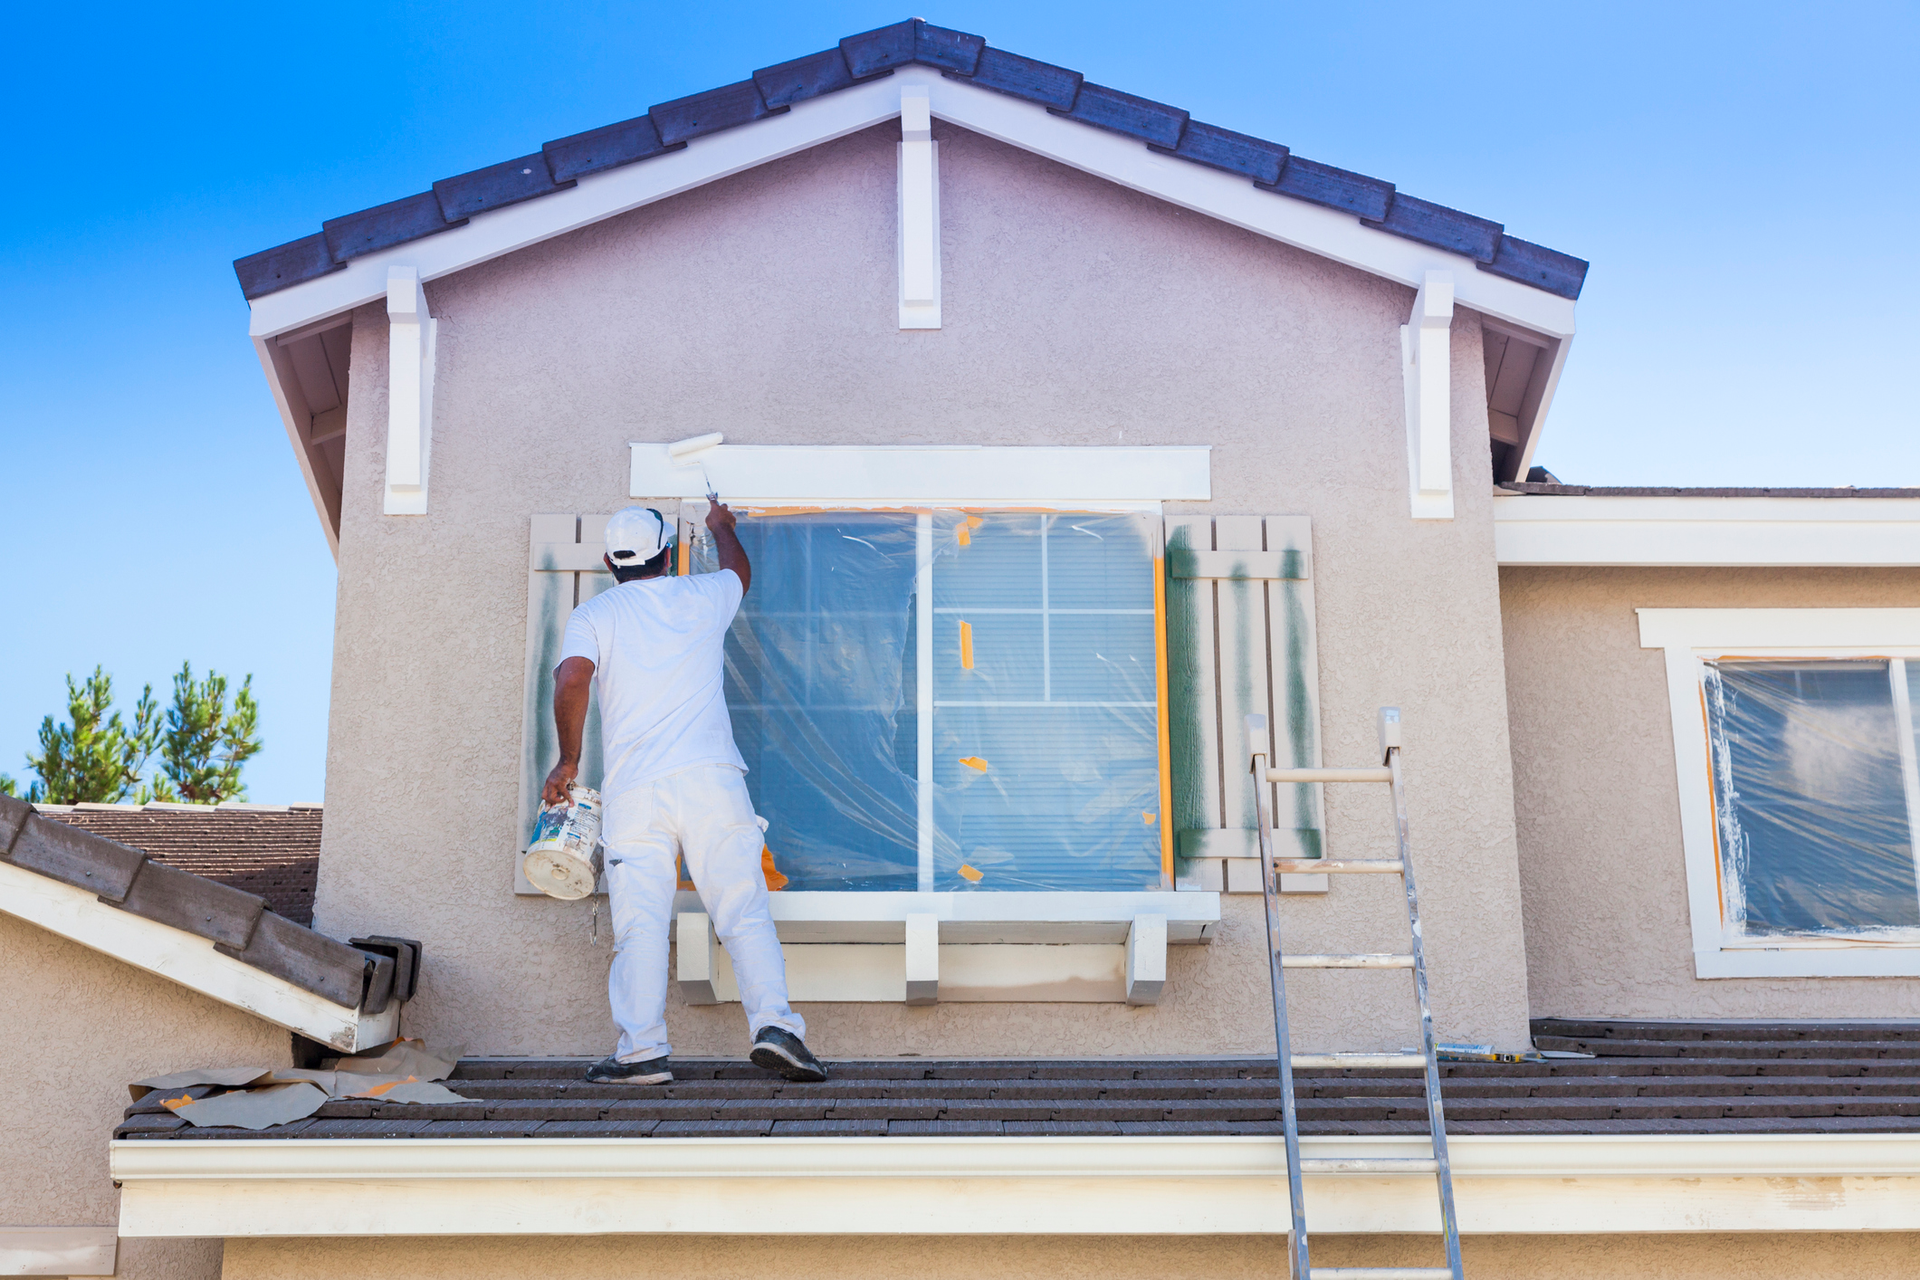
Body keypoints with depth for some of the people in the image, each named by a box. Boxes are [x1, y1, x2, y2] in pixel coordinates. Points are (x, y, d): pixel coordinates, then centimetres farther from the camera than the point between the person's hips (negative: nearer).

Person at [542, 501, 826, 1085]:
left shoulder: (592, 615, 10)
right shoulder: (701, 598, 16)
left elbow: (572, 678, -8)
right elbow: (740, 569, 39)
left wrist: (568, 760, 1)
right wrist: (720, 526, 59)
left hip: (633, 787, 0)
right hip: (710, 775, 1)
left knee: (640, 922, -2)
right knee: (744, 909, -2)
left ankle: (642, 1047, -8)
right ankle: (774, 1023, -14)